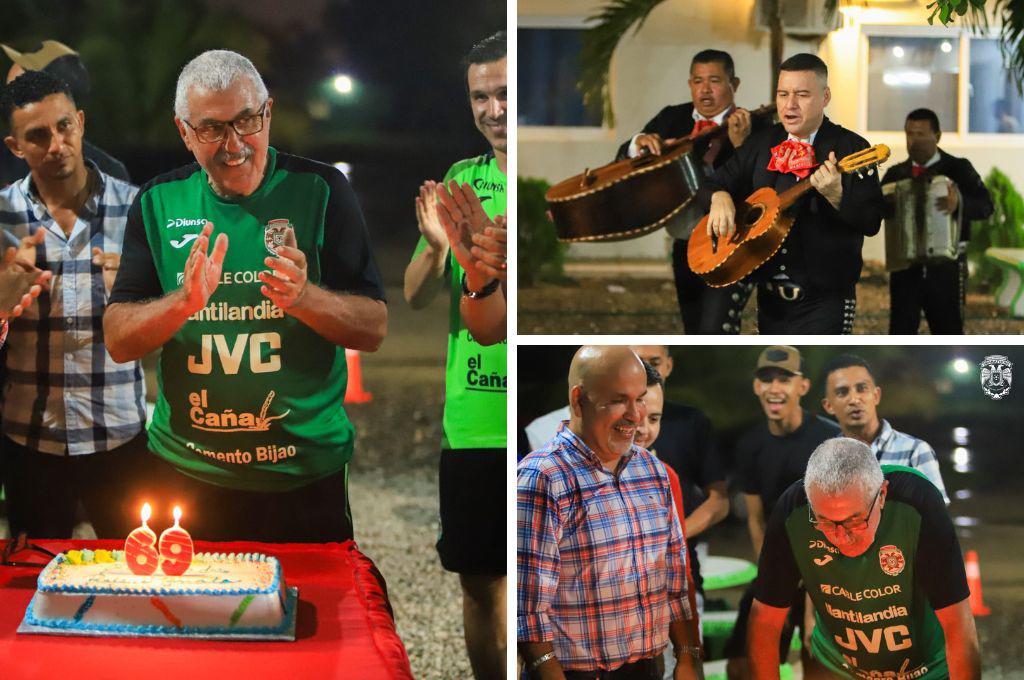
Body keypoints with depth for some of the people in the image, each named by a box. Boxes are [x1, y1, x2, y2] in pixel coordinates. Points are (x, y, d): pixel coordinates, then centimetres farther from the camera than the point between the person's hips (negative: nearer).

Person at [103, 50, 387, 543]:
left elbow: (375, 330, -5)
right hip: (186, 475, 2)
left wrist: (305, 297, -24)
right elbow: (118, 343, -1)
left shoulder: (319, 190, -4)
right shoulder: (159, 202, 2)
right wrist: (185, 301, -20)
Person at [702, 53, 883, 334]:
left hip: (823, 300, -5)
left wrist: (836, 197, -32)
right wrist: (720, 197, -11)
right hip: (769, 297, 6)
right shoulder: (762, 144, 9)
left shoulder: (851, 148, -7)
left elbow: (872, 222, -13)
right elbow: (714, 184, 12)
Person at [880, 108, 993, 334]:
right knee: (901, 332, -1)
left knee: (949, 331, 4)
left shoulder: (958, 169, 1)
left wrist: (959, 203, -34)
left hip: (946, 266, -2)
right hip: (905, 265, 2)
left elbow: (985, 206, -12)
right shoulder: (896, 174, 11)